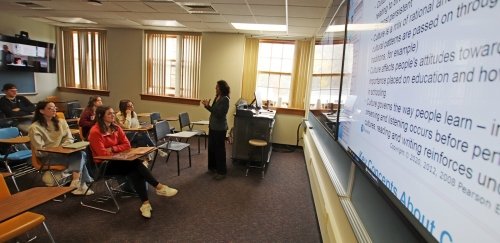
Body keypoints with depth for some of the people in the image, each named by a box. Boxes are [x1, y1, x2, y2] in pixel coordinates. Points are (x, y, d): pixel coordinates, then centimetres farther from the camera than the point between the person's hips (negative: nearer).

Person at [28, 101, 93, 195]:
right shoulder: (35, 128, -6)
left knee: (81, 154, -28)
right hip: (47, 157, -5)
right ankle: (81, 184, -26)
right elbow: (40, 150, -10)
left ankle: (76, 183, -32)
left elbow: (69, 139, 7)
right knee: (78, 156, -29)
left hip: (62, 153, 5)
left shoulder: (61, 122, 10)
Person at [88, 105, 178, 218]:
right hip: (104, 165, -6)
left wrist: (113, 149, -14)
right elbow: (103, 154, -19)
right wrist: (118, 151, -10)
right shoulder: (95, 132, -15)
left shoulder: (116, 128, 3)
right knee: (135, 163, -27)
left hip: (116, 161, 6)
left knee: (135, 172, -26)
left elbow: (127, 145, 1)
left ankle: (145, 203, -28)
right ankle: (159, 187, -22)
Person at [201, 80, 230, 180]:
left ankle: (222, 172, 11)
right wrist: (207, 106, 0)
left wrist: (208, 106, -22)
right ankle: (213, 167, 33)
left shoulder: (225, 99, -18)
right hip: (213, 126, 9)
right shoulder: (217, 97, 9)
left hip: (220, 128, -9)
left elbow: (219, 113, -23)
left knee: (219, 149, -1)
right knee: (211, 147, 17)